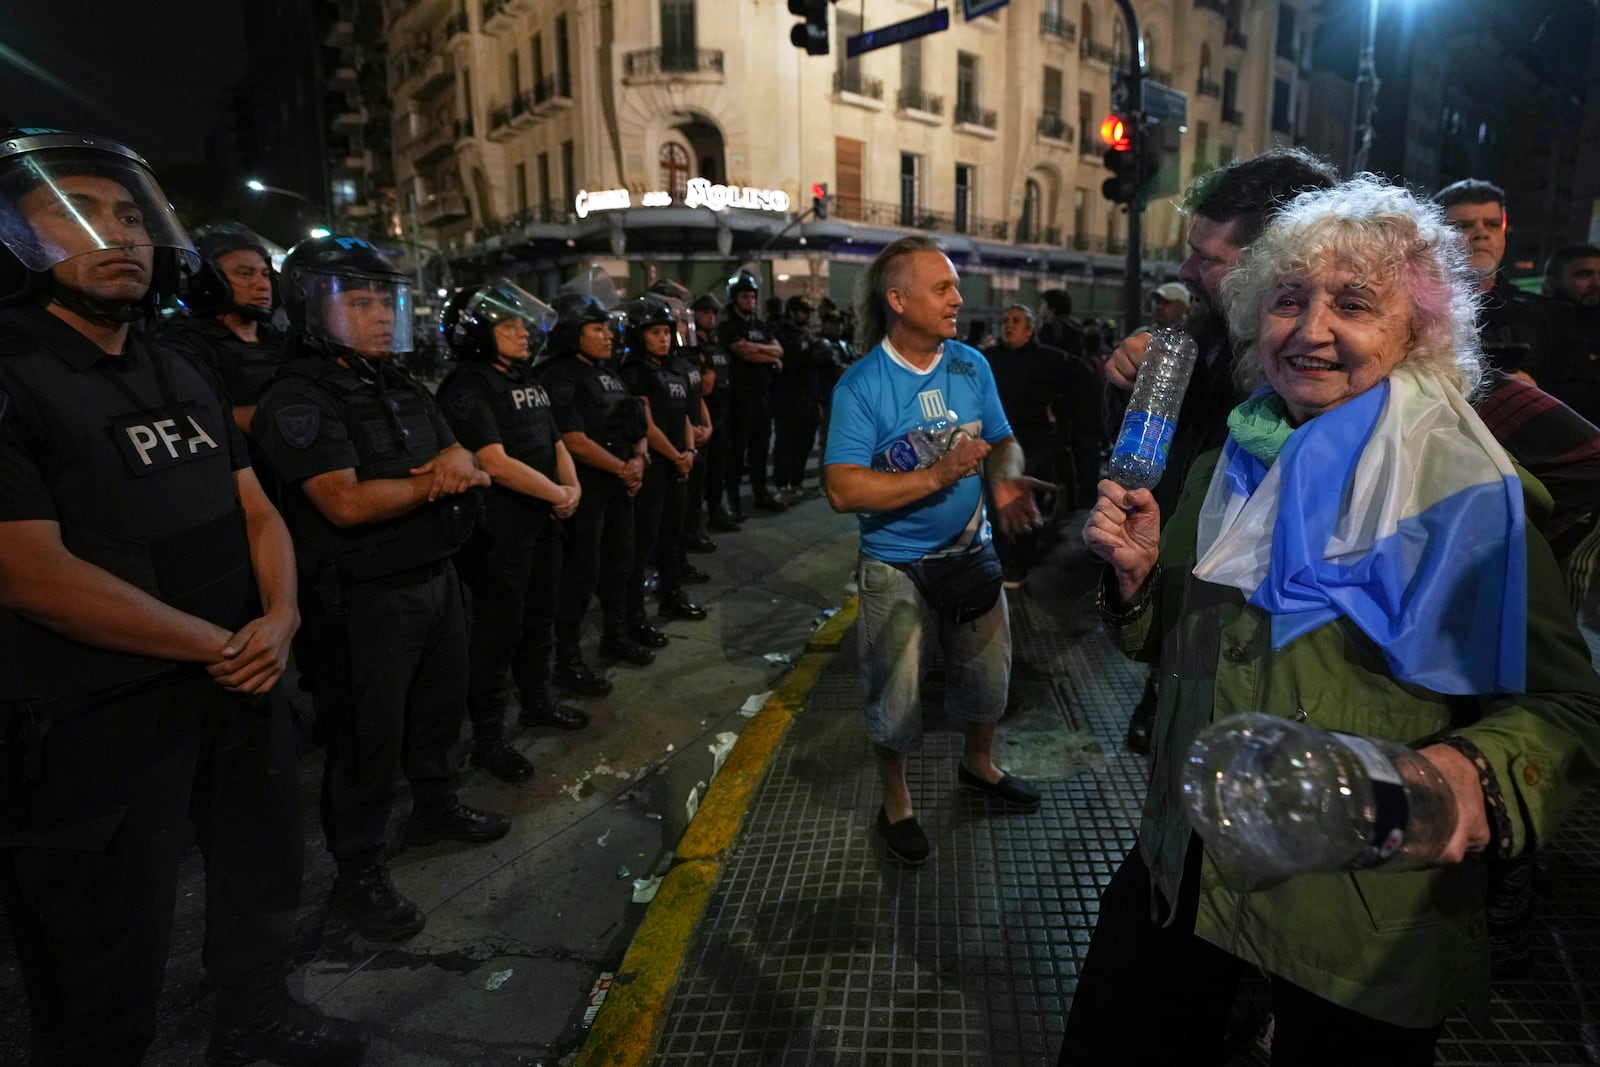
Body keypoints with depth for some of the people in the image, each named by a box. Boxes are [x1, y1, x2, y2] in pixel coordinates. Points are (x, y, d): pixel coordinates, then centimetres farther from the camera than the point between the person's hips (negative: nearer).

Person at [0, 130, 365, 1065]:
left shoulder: (185, 377, 10)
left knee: (265, 882, 26)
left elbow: (255, 508, 9)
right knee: (110, 982, 11)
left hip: (245, 694, 8)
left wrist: (280, 619, -9)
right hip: (101, 729, -7)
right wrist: (219, 645, -17)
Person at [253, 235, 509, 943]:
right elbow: (347, 502, -26)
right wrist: (439, 481, -14)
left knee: (441, 706, 23)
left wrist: (457, 463, -16)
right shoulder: (300, 397, -15)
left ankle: (436, 807, 45)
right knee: (370, 733, 3)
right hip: (369, 594, -8)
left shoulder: (403, 388, 12)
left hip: (435, 575, 9)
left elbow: (461, 454, 9)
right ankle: (358, 872, 20)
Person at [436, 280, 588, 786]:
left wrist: (573, 487, -3)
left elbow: (555, 443, 16)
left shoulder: (525, 380, 13)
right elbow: (496, 463, -23)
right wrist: (557, 494, -14)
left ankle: (537, 700, 38)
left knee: (539, 616, 20)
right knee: (498, 629, 0)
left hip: (544, 518, 8)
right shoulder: (467, 387, -14)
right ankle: (487, 737, 14)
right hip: (499, 527, -8)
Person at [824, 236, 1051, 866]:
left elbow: (1003, 441, 5)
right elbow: (843, 489, -24)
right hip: (897, 569, -5)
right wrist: (938, 475, -29)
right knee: (895, 696, 10)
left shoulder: (972, 366, -1)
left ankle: (978, 764, 51)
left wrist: (1005, 479, -19)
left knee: (989, 675, 21)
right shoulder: (861, 385, -17)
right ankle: (896, 803, 37)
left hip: (971, 552, 5)